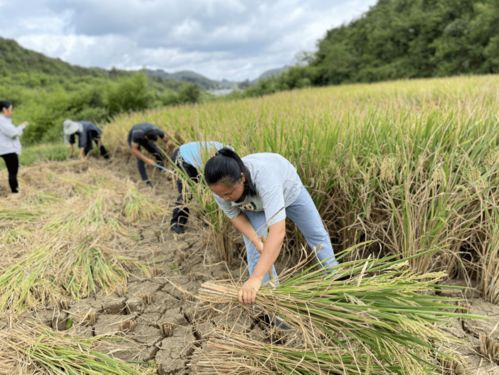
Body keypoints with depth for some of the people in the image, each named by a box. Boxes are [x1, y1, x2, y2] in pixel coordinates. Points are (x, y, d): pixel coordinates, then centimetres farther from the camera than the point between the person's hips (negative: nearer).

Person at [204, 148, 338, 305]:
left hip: (288, 189, -2)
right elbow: (235, 215, -15)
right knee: (255, 252, -11)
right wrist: (256, 241, -31)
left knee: (316, 234, 13)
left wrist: (256, 278, -64)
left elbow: (278, 230, -58)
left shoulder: (264, 176, -50)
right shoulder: (221, 187, -35)